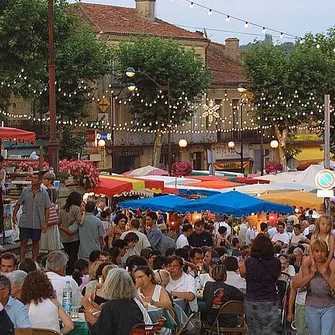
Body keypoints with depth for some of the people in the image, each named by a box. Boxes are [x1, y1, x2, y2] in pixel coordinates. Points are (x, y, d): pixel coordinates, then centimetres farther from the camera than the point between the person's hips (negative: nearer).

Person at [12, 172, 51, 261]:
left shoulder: (44, 193, 0)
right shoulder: (25, 191, 4)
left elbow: (47, 209, 1)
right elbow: (18, 204, 11)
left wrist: (45, 223, -4)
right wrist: (14, 214, -2)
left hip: (37, 223, -1)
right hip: (25, 222, 1)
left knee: (36, 242, 7)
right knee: (23, 241, 0)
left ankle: (34, 261, 17)